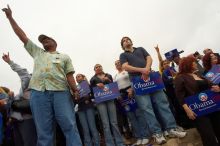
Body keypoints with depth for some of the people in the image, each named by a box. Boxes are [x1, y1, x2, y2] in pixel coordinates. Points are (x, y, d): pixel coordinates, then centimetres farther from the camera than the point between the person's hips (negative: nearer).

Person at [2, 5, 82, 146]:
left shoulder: (64, 57, 18)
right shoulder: (37, 52, 26)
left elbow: (69, 76, 7)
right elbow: (22, 36, 26)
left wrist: (75, 91, -8)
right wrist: (10, 17, 26)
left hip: (61, 92, -2)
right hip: (39, 92, 3)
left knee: (70, 126, -6)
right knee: (44, 131, 2)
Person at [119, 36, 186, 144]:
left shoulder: (140, 49, 24)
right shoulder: (123, 55, 16)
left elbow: (149, 58, 10)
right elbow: (125, 67, -2)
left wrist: (147, 69, -12)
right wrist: (141, 70, -15)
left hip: (150, 76, 3)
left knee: (162, 102, -4)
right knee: (146, 107, -9)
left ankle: (172, 128, 2)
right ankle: (157, 133, -4)